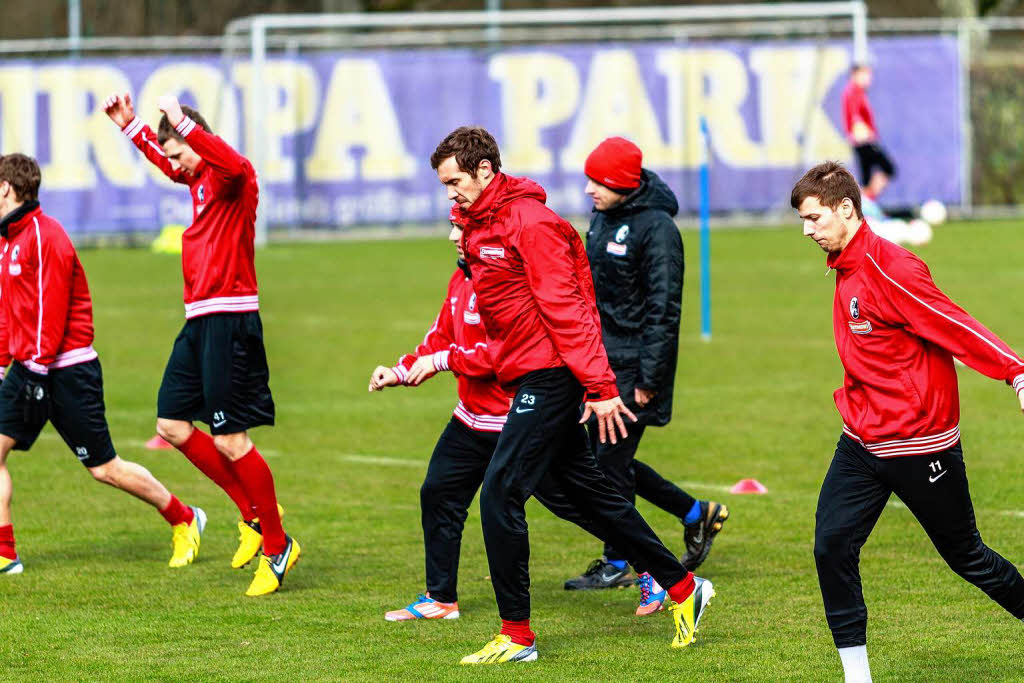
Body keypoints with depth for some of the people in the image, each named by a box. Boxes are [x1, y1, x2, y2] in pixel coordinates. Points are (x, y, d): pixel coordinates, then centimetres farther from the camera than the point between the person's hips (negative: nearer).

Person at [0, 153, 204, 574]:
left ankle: (184, 521, 18)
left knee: (104, 468, 0)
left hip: (66, 371, -9)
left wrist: (39, 365, -22)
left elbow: (52, 307, -20)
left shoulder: (44, 236, -16)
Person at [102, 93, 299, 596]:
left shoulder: (230, 177, -12)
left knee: (230, 441, -8)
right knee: (172, 426, 10)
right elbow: (165, 160, 40)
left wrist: (181, 122, -42)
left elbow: (235, 167, -39)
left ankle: (277, 546, 4)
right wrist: (129, 126, 32)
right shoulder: (198, 180, 16)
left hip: (229, 322, -10)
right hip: (199, 322, 10)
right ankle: (253, 512, 21)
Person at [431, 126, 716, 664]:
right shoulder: (481, 227, 13)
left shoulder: (530, 222, -16)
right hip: (532, 379, 10)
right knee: (587, 490, 15)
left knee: (500, 493, -11)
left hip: (550, 378, -10)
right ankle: (683, 587, 25)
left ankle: (517, 635, -5)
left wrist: (599, 386, -21)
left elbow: (565, 308, -19)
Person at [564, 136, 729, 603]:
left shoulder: (657, 228, -17)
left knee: (611, 459, -5)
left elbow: (664, 310, -18)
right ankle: (697, 515, 26)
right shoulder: (603, 219, 9)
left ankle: (616, 564, 9)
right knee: (601, 456, 12)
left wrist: (649, 379, -19)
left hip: (633, 364, -9)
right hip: (603, 359, 9)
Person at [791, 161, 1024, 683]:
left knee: (964, 555, 5)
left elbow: (955, 327, -24)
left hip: (919, 444, -8)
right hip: (861, 444, 8)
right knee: (831, 547, -5)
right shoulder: (846, 271, 8)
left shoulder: (890, 270, -20)